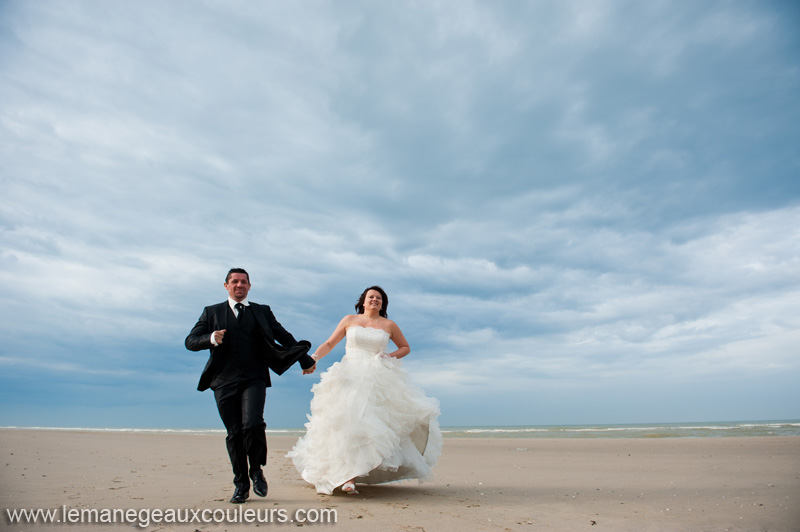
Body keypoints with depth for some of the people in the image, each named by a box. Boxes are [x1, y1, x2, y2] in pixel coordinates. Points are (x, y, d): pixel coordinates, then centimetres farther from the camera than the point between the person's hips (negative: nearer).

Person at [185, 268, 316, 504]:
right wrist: (211, 339, -15)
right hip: (225, 381, 1)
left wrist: (305, 359, 7)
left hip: (254, 379, -1)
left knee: (253, 425, -18)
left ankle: (257, 470, 9)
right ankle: (241, 484, 19)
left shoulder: (262, 311, 14)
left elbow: (283, 336, 14)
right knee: (234, 433, 3)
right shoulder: (212, 312, 14)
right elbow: (191, 341, 7)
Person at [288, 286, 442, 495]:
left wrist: (391, 356, 1)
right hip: (349, 378, -1)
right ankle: (348, 477, -8)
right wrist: (314, 356, -7)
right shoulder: (349, 320, 10)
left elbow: (405, 347, 20)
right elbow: (329, 343, 10)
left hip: (377, 381, 1)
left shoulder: (389, 325, 10)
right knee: (347, 421, -12)